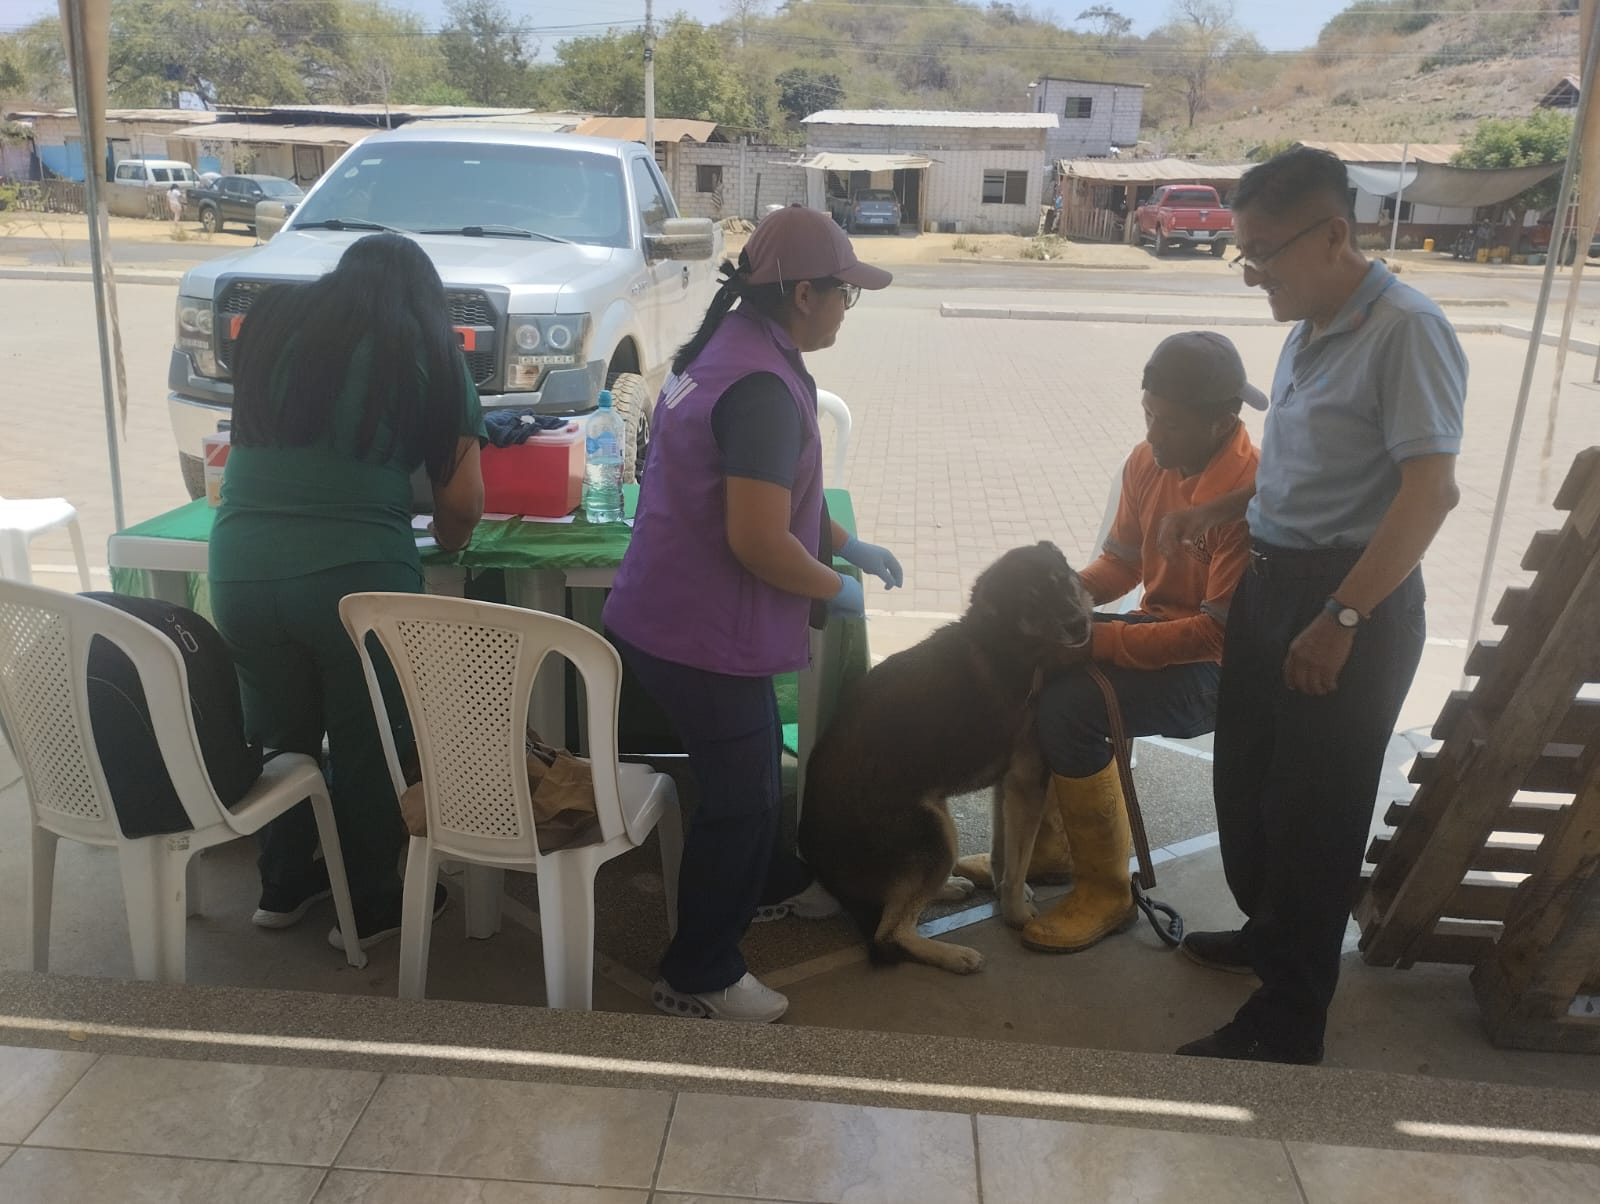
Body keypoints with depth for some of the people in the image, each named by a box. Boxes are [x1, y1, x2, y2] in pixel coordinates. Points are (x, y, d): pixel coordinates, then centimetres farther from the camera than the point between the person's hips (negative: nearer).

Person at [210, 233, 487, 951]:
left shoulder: (272, 319, 13)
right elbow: (462, 504, 1)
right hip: (357, 575, -4)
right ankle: (371, 906, 29)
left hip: (239, 569, 4)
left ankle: (283, 886, 38)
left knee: (282, 736, 23)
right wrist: (447, 538, 22)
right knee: (368, 748, 14)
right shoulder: (427, 351, 4)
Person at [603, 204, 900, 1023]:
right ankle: (697, 979, 23)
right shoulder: (762, 385, -25)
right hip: (704, 632, -10)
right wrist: (835, 589, -11)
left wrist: (847, 544, 17)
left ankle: (773, 878, 53)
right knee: (737, 795, 6)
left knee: (751, 767, 28)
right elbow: (759, 541, -28)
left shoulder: (730, 344, 8)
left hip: (667, 611, 10)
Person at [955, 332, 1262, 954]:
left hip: (1213, 669, -8)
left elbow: (1219, 631, -26)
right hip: (1157, 626, 8)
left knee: (1068, 705, -28)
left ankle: (1105, 891, -9)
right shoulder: (1149, 461, 0)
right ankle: (1042, 844, 11)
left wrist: (1098, 638, -28)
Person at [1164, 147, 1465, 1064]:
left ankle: (1288, 1022, 19)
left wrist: (1340, 620, -25)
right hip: (1272, 583, 9)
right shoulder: (1310, 330, 9)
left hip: (1355, 602, -9)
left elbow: (1432, 491, -24)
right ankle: (1270, 933, 44)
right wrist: (1217, 511, 11)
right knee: (1246, 780, 20)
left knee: (1311, 812, 2)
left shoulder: (1406, 331, -18)